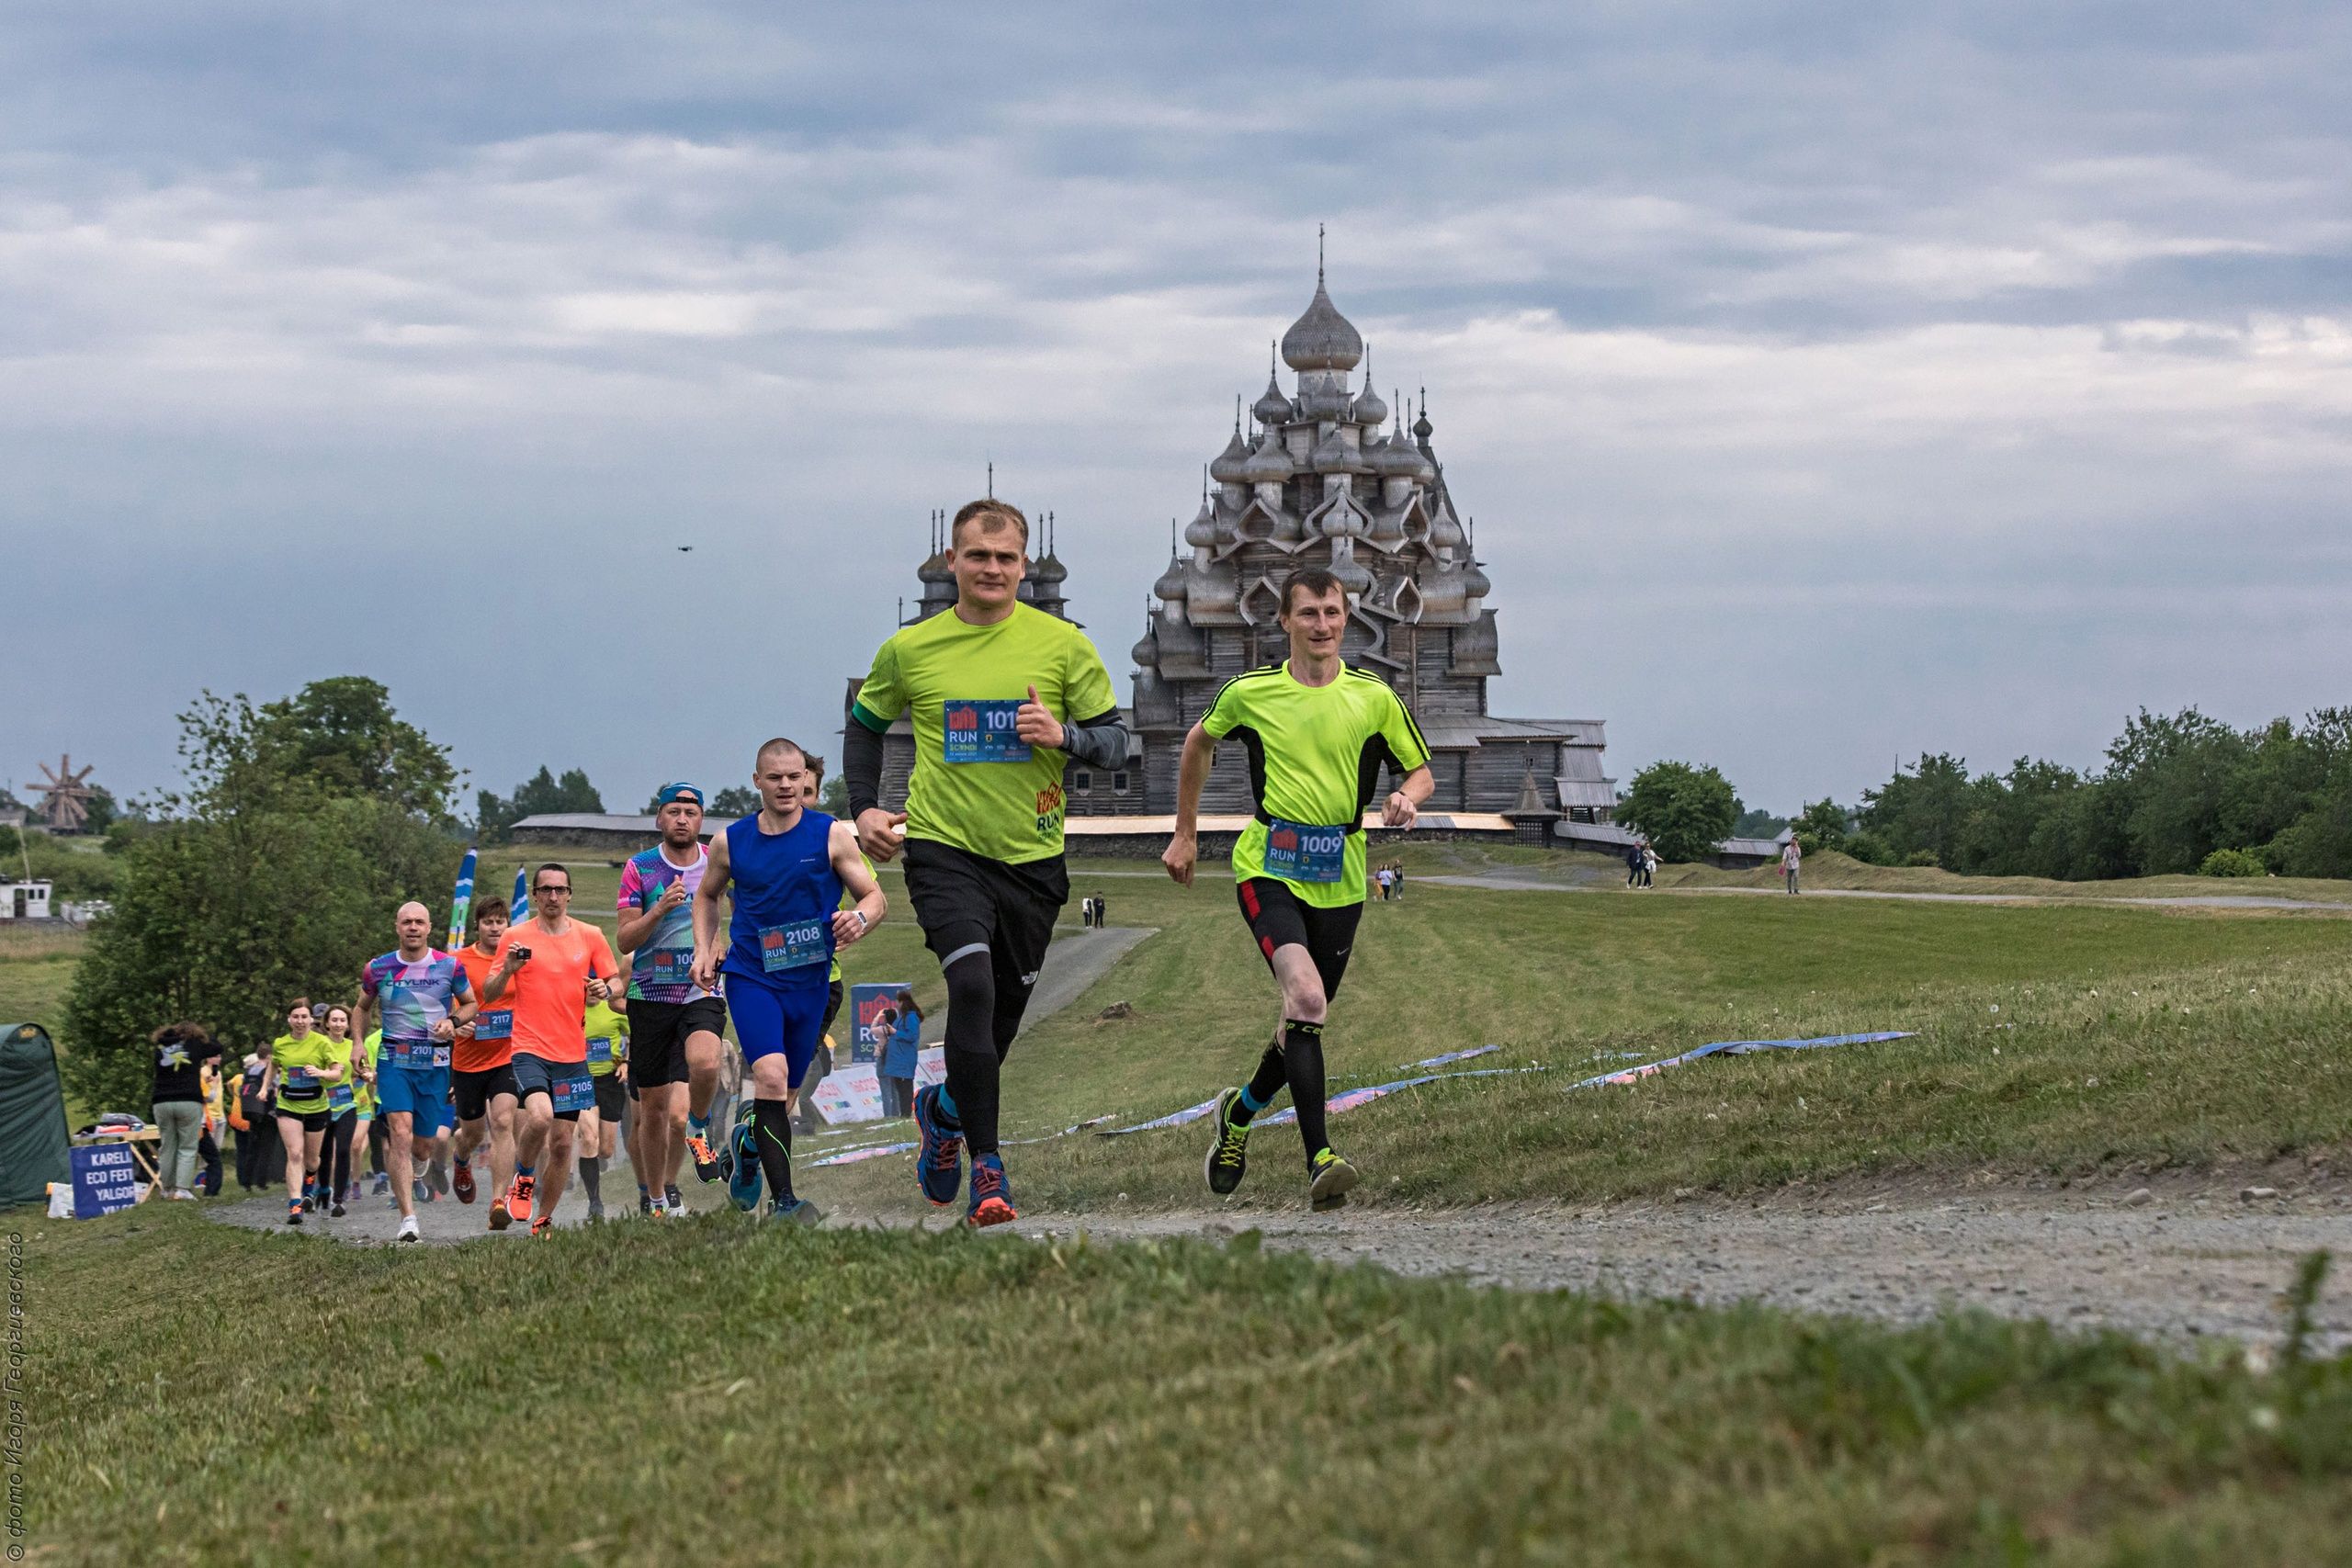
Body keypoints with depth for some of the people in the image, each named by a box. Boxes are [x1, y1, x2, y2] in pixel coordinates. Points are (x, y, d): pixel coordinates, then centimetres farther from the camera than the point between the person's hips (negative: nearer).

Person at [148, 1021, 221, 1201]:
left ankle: (168, 1188, 13)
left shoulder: (160, 1048, 14)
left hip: (162, 1103, 3)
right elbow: (217, 1050, 17)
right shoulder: (195, 1045, 7)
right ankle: (183, 1187, -13)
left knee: (168, 1147, 10)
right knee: (187, 1148, -1)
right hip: (189, 1103, -3)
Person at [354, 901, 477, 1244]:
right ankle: (408, 1220, -22)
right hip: (394, 1060, -1)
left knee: (425, 1139, 7)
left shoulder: (450, 966, 0)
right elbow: (363, 1008, 17)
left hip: (435, 1062, 1)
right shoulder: (378, 969, 2)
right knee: (401, 1132, -18)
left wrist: (453, 1020, -9)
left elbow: (471, 1003, 12)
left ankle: (414, 1167, 47)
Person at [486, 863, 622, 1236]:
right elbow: (489, 995, 1)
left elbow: (615, 979, 15)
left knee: (562, 1142, 4)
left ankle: (543, 1219, 18)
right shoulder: (516, 937, 0)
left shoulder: (590, 936, 6)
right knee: (539, 1117, -27)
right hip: (530, 1049, -3)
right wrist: (507, 970, -19)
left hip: (573, 1053, 3)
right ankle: (523, 1178, 1)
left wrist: (604, 989, -8)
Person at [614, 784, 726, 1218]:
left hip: (702, 993, 0)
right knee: (653, 1106, 5)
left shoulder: (719, 864, 3)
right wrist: (660, 909, -20)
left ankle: (698, 1128, -1)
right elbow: (625, 939, -4)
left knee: (704, 1061, -31)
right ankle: (654, 1198, 21)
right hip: (650, 996, 0)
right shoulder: (639, 868, 0)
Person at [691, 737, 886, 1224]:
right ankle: (783, 1199, -25)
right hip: (750, 976, -1)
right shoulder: (730, 841, 4)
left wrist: (860, 918, -21)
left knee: (783, 1095, 11)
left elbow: (876, 897, 3)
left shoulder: (831, 836, -1)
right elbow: (707, 896, 23)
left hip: (809, 980, 2)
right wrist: (704, 951, 8)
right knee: (770, 1076, -22)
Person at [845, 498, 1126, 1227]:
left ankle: (943, 1109, 44)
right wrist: (864, 807, 4)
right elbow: (864, 724, 18)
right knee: (973, 981, -22)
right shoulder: (909, 649, 2)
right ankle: (986, 1166, -19)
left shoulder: (1063, 645, -1)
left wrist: (1065, 736, -19)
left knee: (1005, 1008, 11)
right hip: (942, 846, -2)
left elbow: (1114, 741, 2)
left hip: (1032, 856, 2)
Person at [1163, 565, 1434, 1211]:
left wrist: (1406, 800, -12)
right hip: (1269, 869, -3)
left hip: (1340, 879, 3)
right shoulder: (1251, 692, 0)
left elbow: (1420, 770, 12)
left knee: (1306, 1020, 11)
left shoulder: (1374, 697, 2)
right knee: (1305, 997, -25)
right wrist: (1185, 834, 20)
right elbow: (1200, 743, 19)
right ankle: (1319, 1159, -28)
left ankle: (1241, 1109, 42)